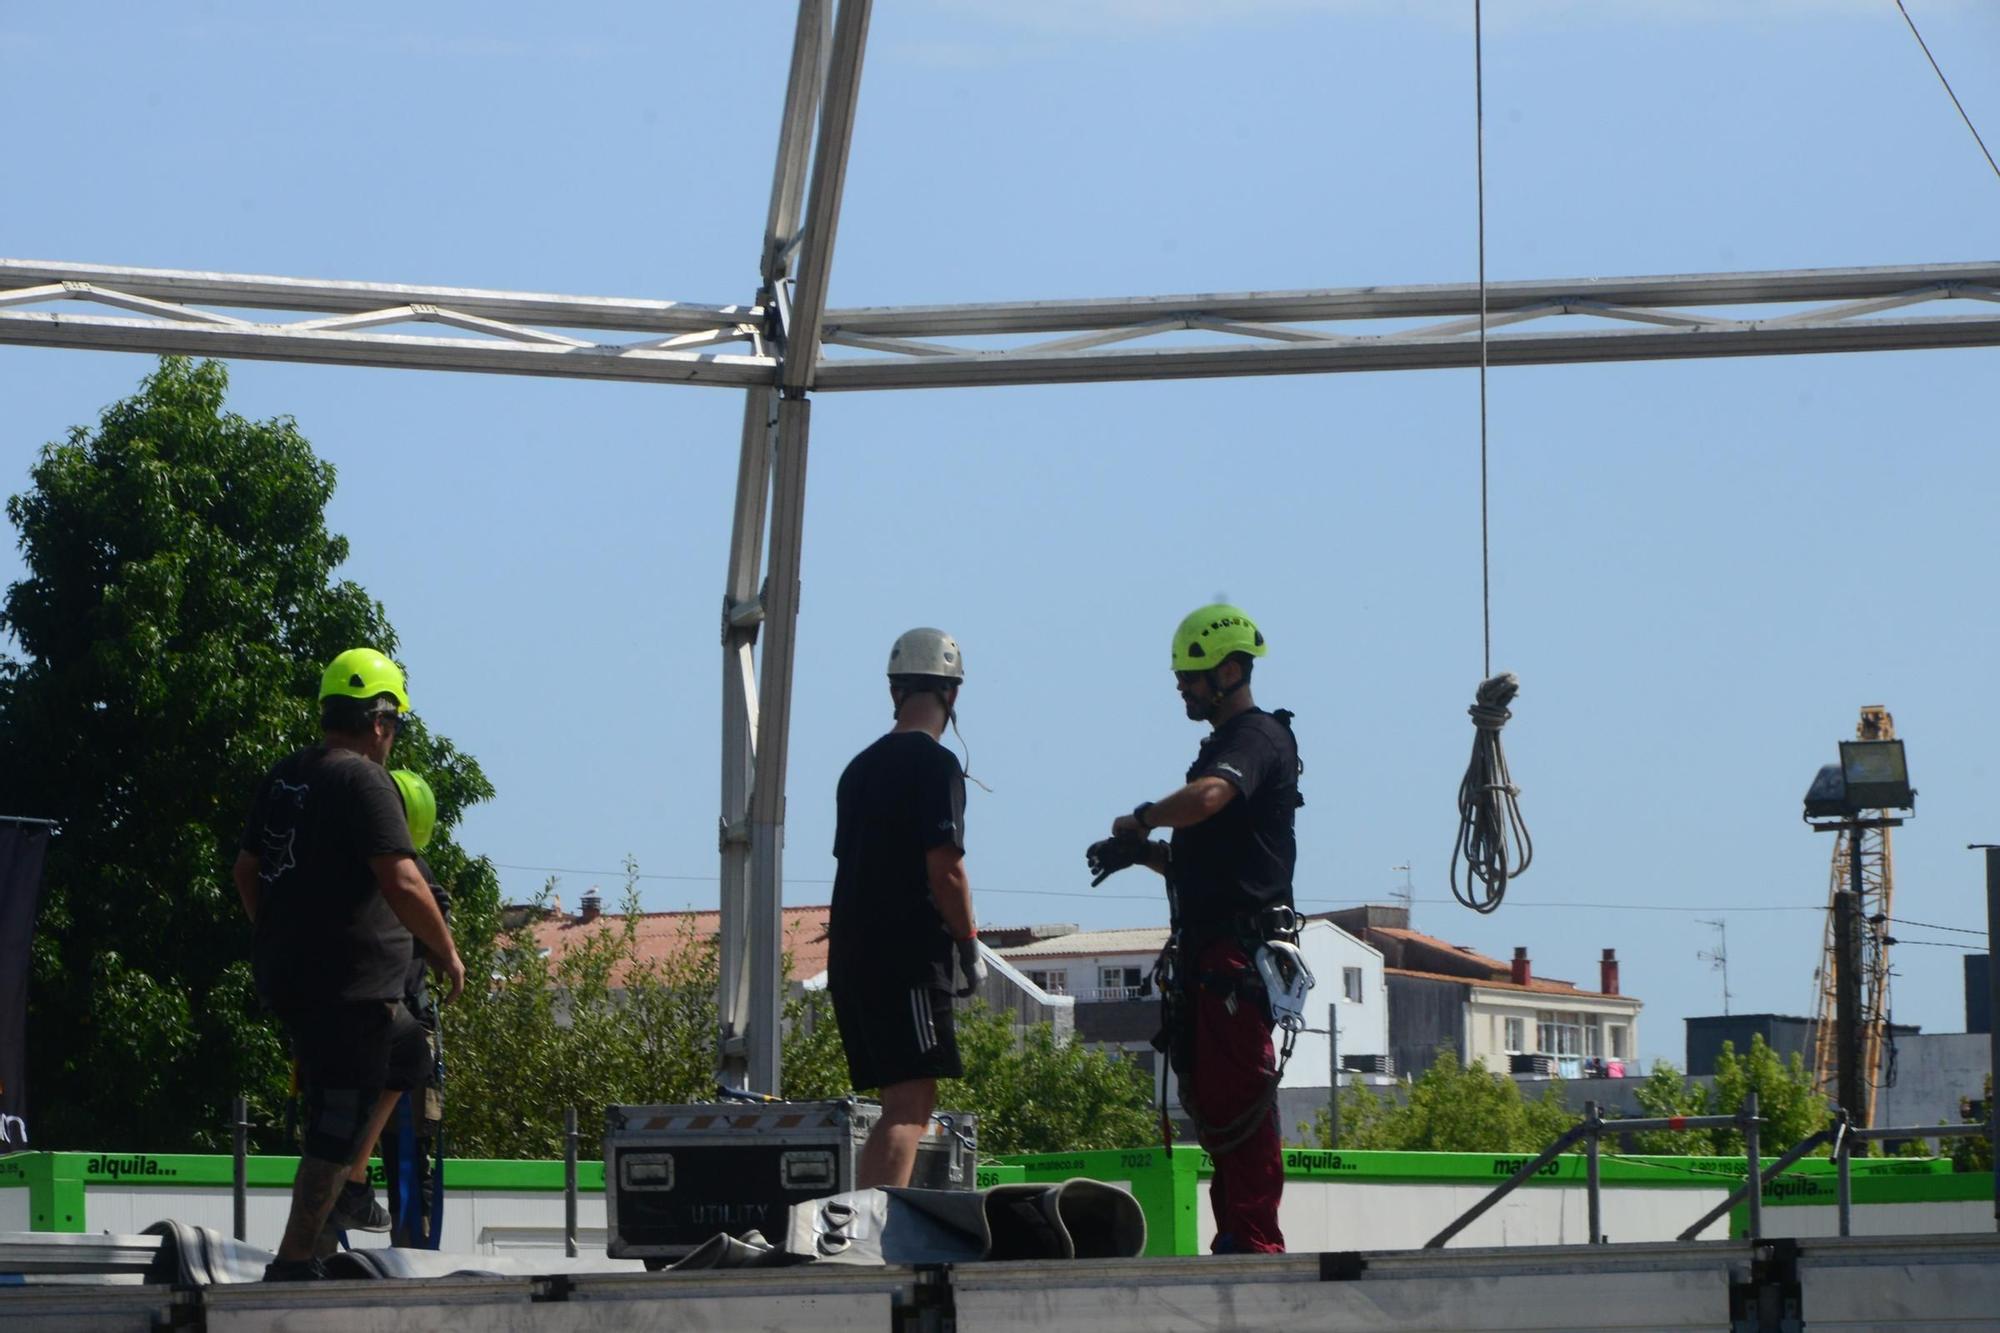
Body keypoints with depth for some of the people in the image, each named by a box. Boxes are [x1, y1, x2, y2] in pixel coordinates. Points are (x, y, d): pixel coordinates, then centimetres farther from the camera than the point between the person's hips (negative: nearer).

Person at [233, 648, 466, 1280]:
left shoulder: (282, 777, 12)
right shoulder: (364, 781, -15)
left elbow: (246, 870, 21)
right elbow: (402, 883, -22)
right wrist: (447, 951, -10)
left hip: (284, 974, 9)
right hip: (347, 984, -9)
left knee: (408, 1052, 28)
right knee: (339, 1120, -3)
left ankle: (346, 1185, 25)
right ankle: (294, 1261, -3)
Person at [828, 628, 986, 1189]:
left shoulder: (861, 767, 16)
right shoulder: (934, 764, -8)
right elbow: (944, 869, -14)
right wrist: (970, 947, -2)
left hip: (852, 954, 8)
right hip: (909, 958, -8)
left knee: (913, 1102, 14)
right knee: (909, 1105, -12)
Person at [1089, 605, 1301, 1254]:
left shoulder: (1258, 737, -9)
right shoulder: (1226, 743, 24)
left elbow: (1207, 797, -31)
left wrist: (1138, 821, -15)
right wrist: (1142, 853, 14)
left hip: (1238, 950, -11)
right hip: (1206, 950, 11)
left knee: (1238, 1098, -13)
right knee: (1210, 1098, 11)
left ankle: (1256, 1240, -14)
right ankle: (1236, 1237, 14)